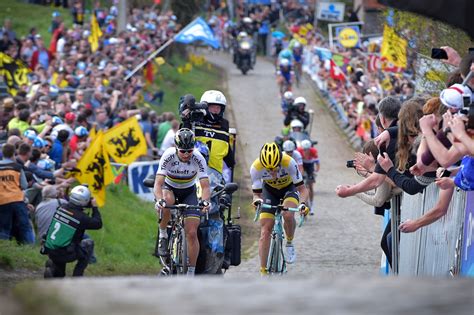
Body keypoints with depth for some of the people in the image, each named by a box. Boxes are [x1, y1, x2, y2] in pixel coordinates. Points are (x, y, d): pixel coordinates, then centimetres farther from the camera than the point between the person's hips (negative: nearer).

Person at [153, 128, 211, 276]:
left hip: (188, 192, 1)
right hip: (170, 188, -1)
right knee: (168, 200, -39)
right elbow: (158, 183, -34)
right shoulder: (168, 156, -28)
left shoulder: (198, 159, -26)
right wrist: (159, 200, -54)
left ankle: (191, 273, -1)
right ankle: (163, 234, -14)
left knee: (192, 233, -13)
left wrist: (205, 201, -50)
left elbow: (205, 186, -29)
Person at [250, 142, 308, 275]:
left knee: (288, 215, -33)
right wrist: (257, 200, -43)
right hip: (270, 190, 2)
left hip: (289, 188, -2)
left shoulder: (289, 163, -36)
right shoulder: (256, 168, -31)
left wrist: (302, 203, -47)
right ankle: (263, 271, -3)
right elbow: (257, 193, -20)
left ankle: (289, 244, -4)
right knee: (265, 231, -10)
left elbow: (302, 189, -28)